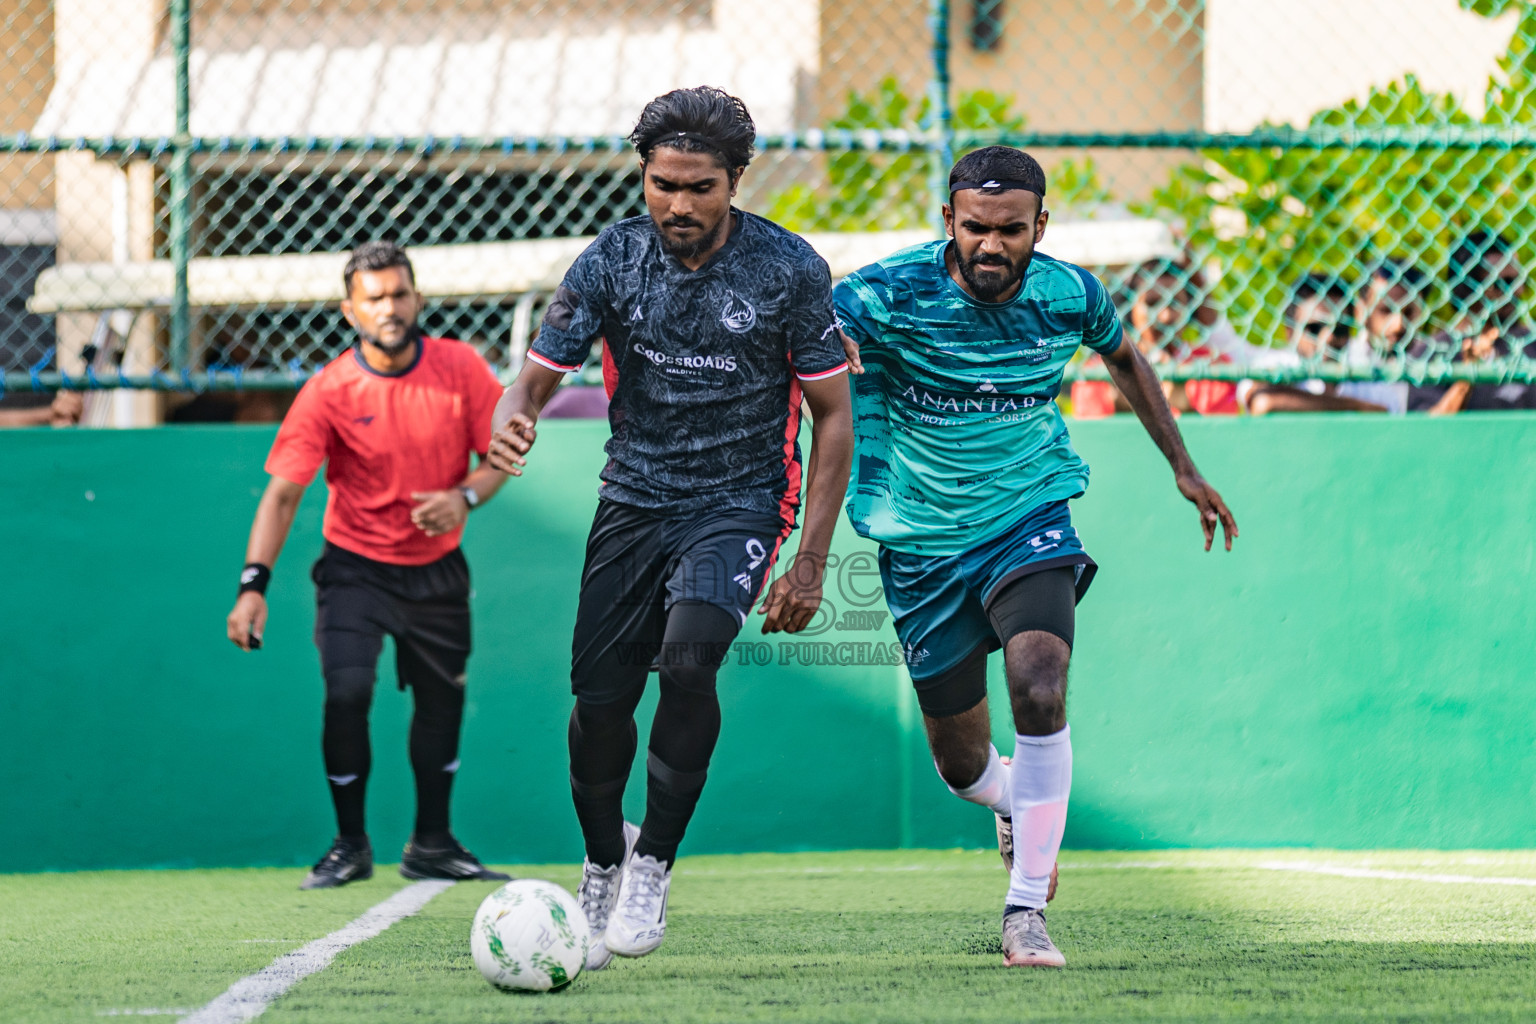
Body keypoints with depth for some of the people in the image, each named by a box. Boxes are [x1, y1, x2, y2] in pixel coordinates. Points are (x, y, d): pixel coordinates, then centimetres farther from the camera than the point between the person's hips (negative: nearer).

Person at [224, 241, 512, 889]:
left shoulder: (461, 368, -10)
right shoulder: (329, 391, -17)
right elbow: (282, 493, -19)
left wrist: (465, 497, -22)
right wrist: (253, 585, -29)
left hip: (437, 568, 3)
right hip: (356, 565, -3)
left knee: (442, 699, 12)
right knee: (347, 691, -18)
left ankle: (432, 845, 29)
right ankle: (350, 846, 0)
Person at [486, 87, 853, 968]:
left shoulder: (789, 270, -10)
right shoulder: (611, 261, -5)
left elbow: (832, 413, -3)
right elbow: (540, 374, -3)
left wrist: (810, 563, -8)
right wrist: (513, 425, -30)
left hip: (741, 500, -3)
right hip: (635, 497, 3)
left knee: (689, 655, -28)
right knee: (599, 698, -2)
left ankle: (654, 863, -12)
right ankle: (603, 863, 26)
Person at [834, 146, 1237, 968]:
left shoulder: (1069, 296, -7)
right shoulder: (891, 294, -18)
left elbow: (1123, 356, 14)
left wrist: (1182, 467, 19)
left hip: (1029, 518, 0)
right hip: (922, 540, 0)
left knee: (1039, 690, -27)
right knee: (961, 765, 9)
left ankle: (1026, 911, -17)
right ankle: (1018, 807, 49)